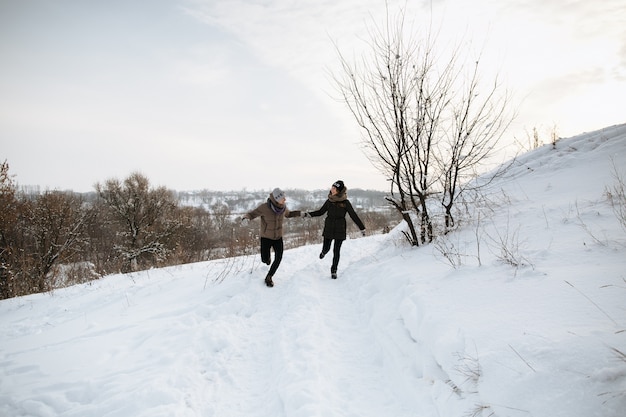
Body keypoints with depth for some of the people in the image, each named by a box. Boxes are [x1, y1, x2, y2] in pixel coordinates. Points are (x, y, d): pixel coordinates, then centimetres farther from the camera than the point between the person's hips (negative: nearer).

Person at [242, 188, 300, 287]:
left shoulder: (283, 206, -12)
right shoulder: (264, 207, -27)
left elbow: (288, 214, 11)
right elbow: (251, 214, -17)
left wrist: (300, 213, -2)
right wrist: (245, 218, -41)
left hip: (278, 237, 3)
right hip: (266, 237, -3)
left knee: (278, 258, -11)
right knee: (265, 260, 2)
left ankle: (269, 278, 12)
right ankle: (267, 256, 42)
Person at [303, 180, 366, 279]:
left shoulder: (345, 202, -9)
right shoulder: (329, 201, -1)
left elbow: (354, 216, -6)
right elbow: (321, 212, 10)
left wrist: (362, 228, -6)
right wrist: (308, 214, 1)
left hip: (340, 230, -2)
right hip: (329, 228, 2)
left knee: (336, 251, 2)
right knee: (326, 248, 8)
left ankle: (334, 270, 19)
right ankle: (324, 252, 47)